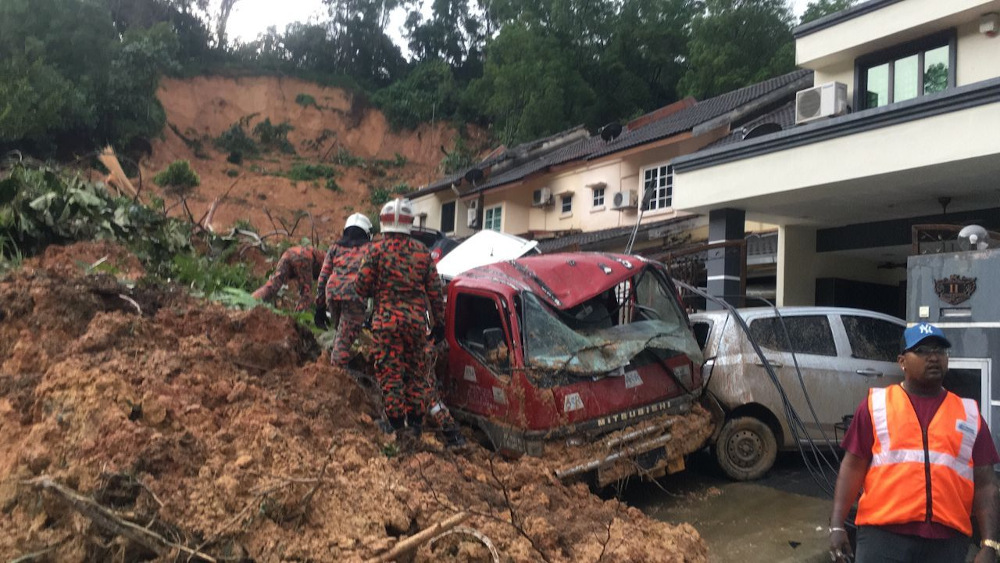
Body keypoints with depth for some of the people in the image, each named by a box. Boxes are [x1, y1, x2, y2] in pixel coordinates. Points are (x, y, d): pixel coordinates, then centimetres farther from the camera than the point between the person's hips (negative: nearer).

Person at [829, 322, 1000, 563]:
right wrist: (837, 525, -6)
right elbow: (853, 467, 2)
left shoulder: (969, 415, 11)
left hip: (948, 538, 3)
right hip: (883, 532, -2)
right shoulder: (876, 405, 4)